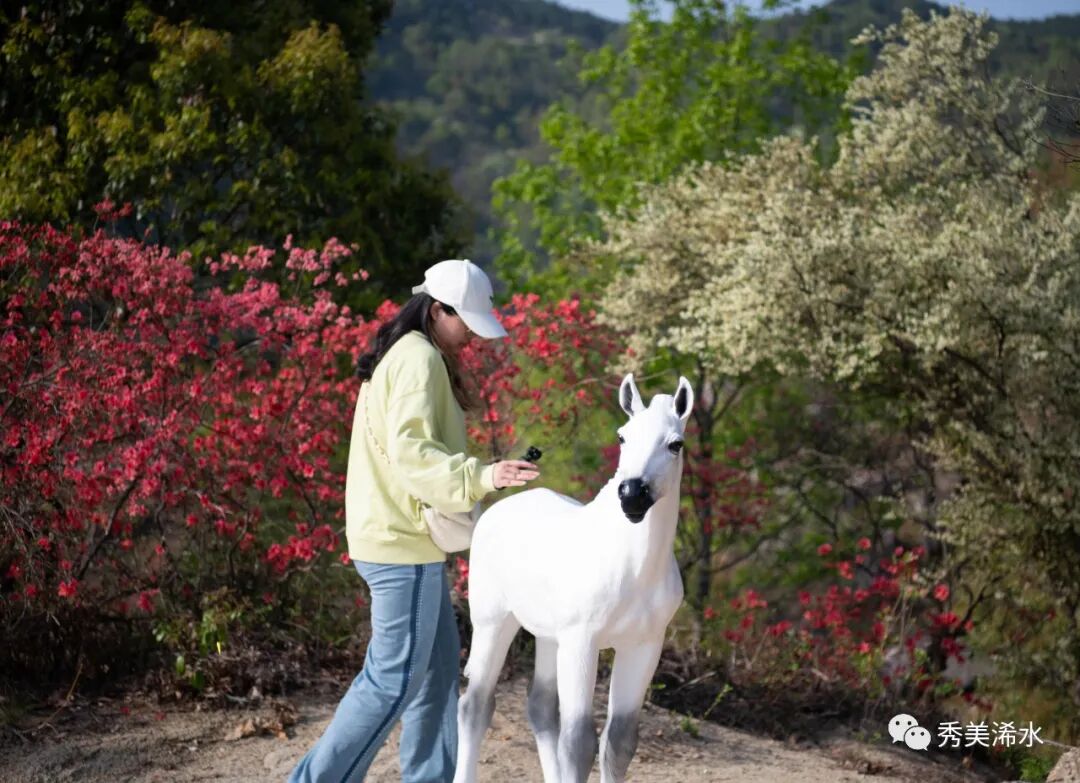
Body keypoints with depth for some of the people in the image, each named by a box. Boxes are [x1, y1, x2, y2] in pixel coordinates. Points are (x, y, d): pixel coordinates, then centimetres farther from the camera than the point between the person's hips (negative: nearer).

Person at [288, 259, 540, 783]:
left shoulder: (402, 355, 17)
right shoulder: (419, 359, -15)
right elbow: (410, 451, -25)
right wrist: (480, 477, -33)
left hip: (400, 534, 11)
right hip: (402, 543, -11)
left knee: (437, 665, 14)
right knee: (395, 676, -5)